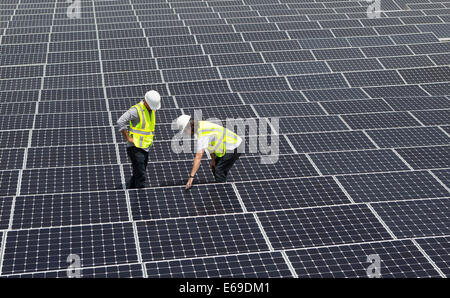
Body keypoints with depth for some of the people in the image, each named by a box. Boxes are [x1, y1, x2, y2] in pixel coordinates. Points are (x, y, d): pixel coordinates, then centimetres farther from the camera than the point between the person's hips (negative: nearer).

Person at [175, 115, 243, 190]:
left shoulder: (202, 134, -28)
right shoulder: (201, 125, 2)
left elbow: (198, 157, -31)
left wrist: (191, 177, -29)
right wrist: (213, 159, 16)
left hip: (235, 147, -10)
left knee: (219, 171, -14)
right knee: (214, 168, 18)